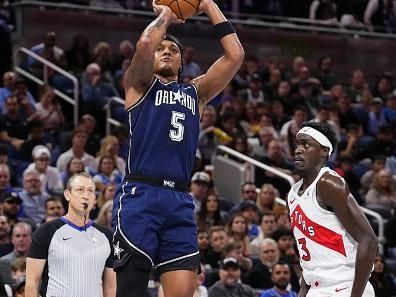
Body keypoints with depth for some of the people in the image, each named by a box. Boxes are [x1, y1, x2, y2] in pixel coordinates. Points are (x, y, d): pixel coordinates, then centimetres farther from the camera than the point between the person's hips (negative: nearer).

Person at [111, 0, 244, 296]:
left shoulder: (195, 92, 22)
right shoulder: (140, 85, 10)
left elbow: (235, 55, 13)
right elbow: (145, 43, -11)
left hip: (179, 201, 4)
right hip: (140, 196, -4)